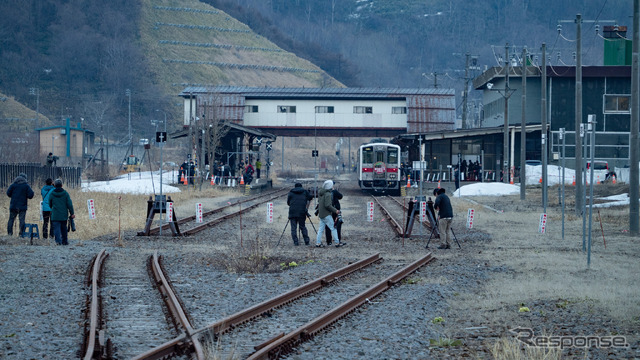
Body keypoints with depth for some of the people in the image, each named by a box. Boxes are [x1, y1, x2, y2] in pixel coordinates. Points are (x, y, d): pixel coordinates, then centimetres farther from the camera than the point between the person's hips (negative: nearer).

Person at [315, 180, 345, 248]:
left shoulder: (320, 193, 10)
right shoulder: (327, 194, -17)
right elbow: (327, 205, -22)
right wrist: (335, 210, -16)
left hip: (321, 214, 9)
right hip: (326, 214, -9)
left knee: (321, 229, 9)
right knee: (333, 228, -3)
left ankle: (318, 243, 8)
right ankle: (337, 243, -2)